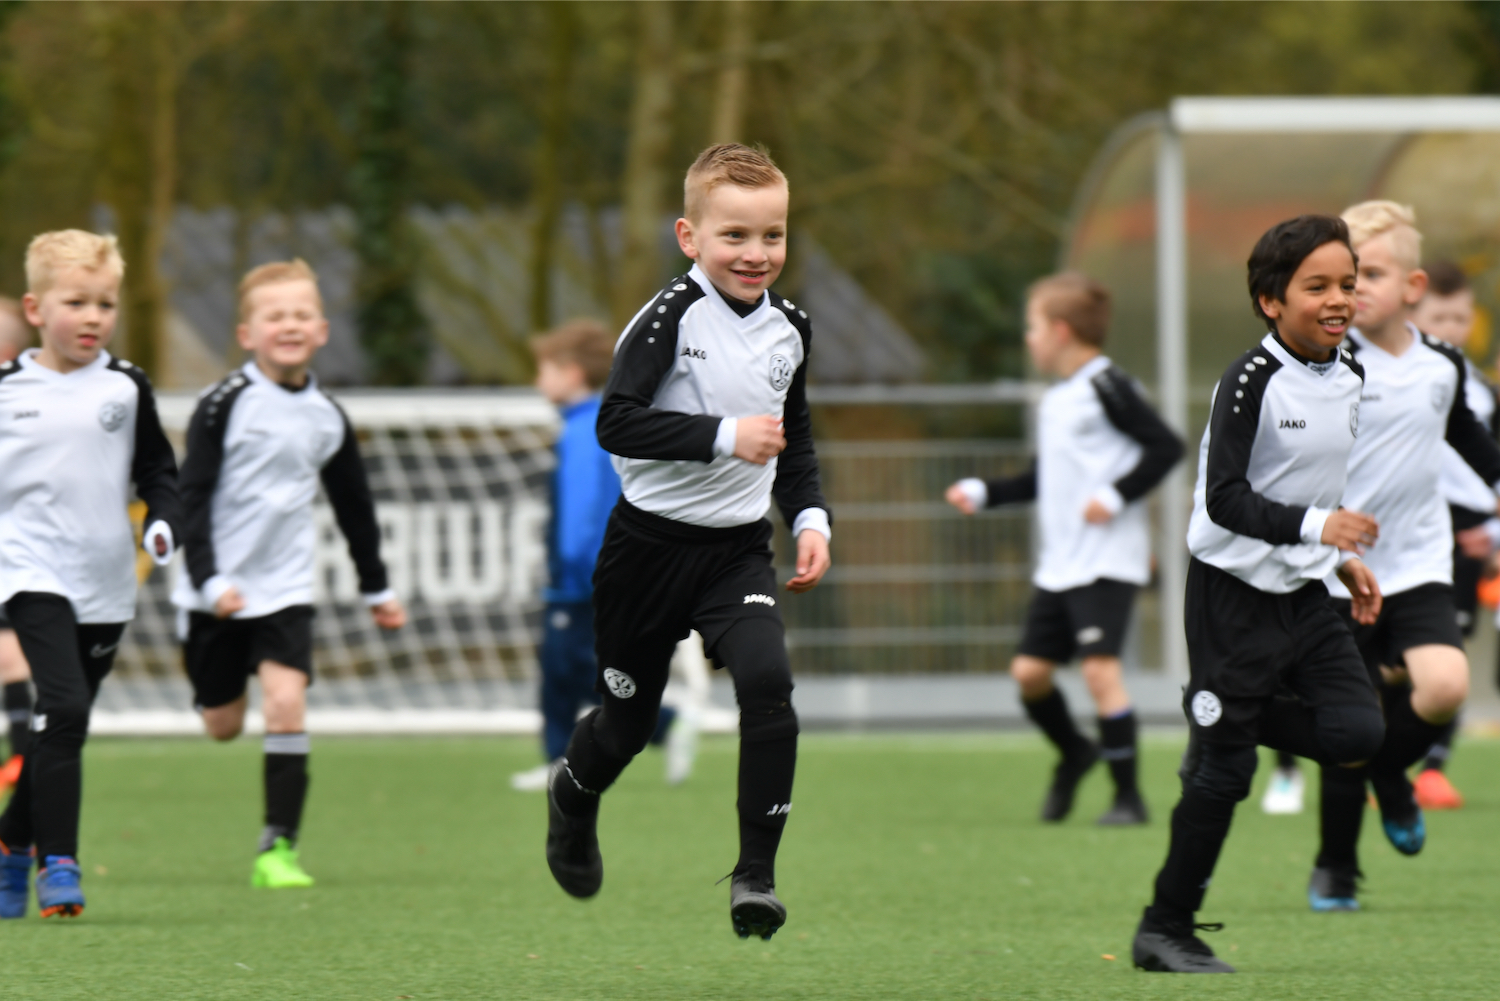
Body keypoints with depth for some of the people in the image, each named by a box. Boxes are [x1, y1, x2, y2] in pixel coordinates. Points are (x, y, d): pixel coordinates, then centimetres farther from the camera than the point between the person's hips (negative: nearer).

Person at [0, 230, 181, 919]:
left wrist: (163, 523, -5)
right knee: (64, 710, -20)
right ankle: (58, 864, -18)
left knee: (65, 727, 11)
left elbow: (157, 468, 12)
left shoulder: (125, 387, 4)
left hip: (107, 584, 3)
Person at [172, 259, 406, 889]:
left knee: (286, 701, -16)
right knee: (223, 726, 6)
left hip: (286, 588, 2)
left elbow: (354, 506, 18)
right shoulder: (225, 406, -9)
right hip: (219, 590, -2)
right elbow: (192, 498, -11)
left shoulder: (327, 418, 4)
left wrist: (376, 588, 23)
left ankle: (279, 846, -13)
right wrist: (209, 579, -21)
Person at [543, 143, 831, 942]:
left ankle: (756, 874, -15)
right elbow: (617, 424, -23)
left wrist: (810, 519, 7)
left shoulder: (788, 330, 5)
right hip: (652, 541, -3)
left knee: (767, 682, -21)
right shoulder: (670, 319, -14)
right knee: (628, 715, 10)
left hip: (738, 548, 3)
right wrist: (724, 436, -28)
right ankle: (574, 792, 47)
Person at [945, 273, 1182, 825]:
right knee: (1029, 669, 7)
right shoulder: (1055, 401, 17)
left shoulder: (1107, 387, -9)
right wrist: (982, 493, 22)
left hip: (1108, 559, -9)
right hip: (1059, 563, 9)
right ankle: (1073, 753, 34)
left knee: (1099, 667, -17)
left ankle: (1128, 795, -10)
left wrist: (1117, 495, -19)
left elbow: (1166, 446, -14)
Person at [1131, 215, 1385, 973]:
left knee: (1357, 732, -11)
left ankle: (1219, 720, 15)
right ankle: (1164, 930, 10)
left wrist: (1345, 558, 12)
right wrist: (1314, 526, -32)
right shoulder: (1251, 381, -17)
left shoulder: (1348, 379, 7)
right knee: (1225, 772, -4)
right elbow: (1226, 499, -22)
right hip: (1233, 591, -7)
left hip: (1302, 593, 7)